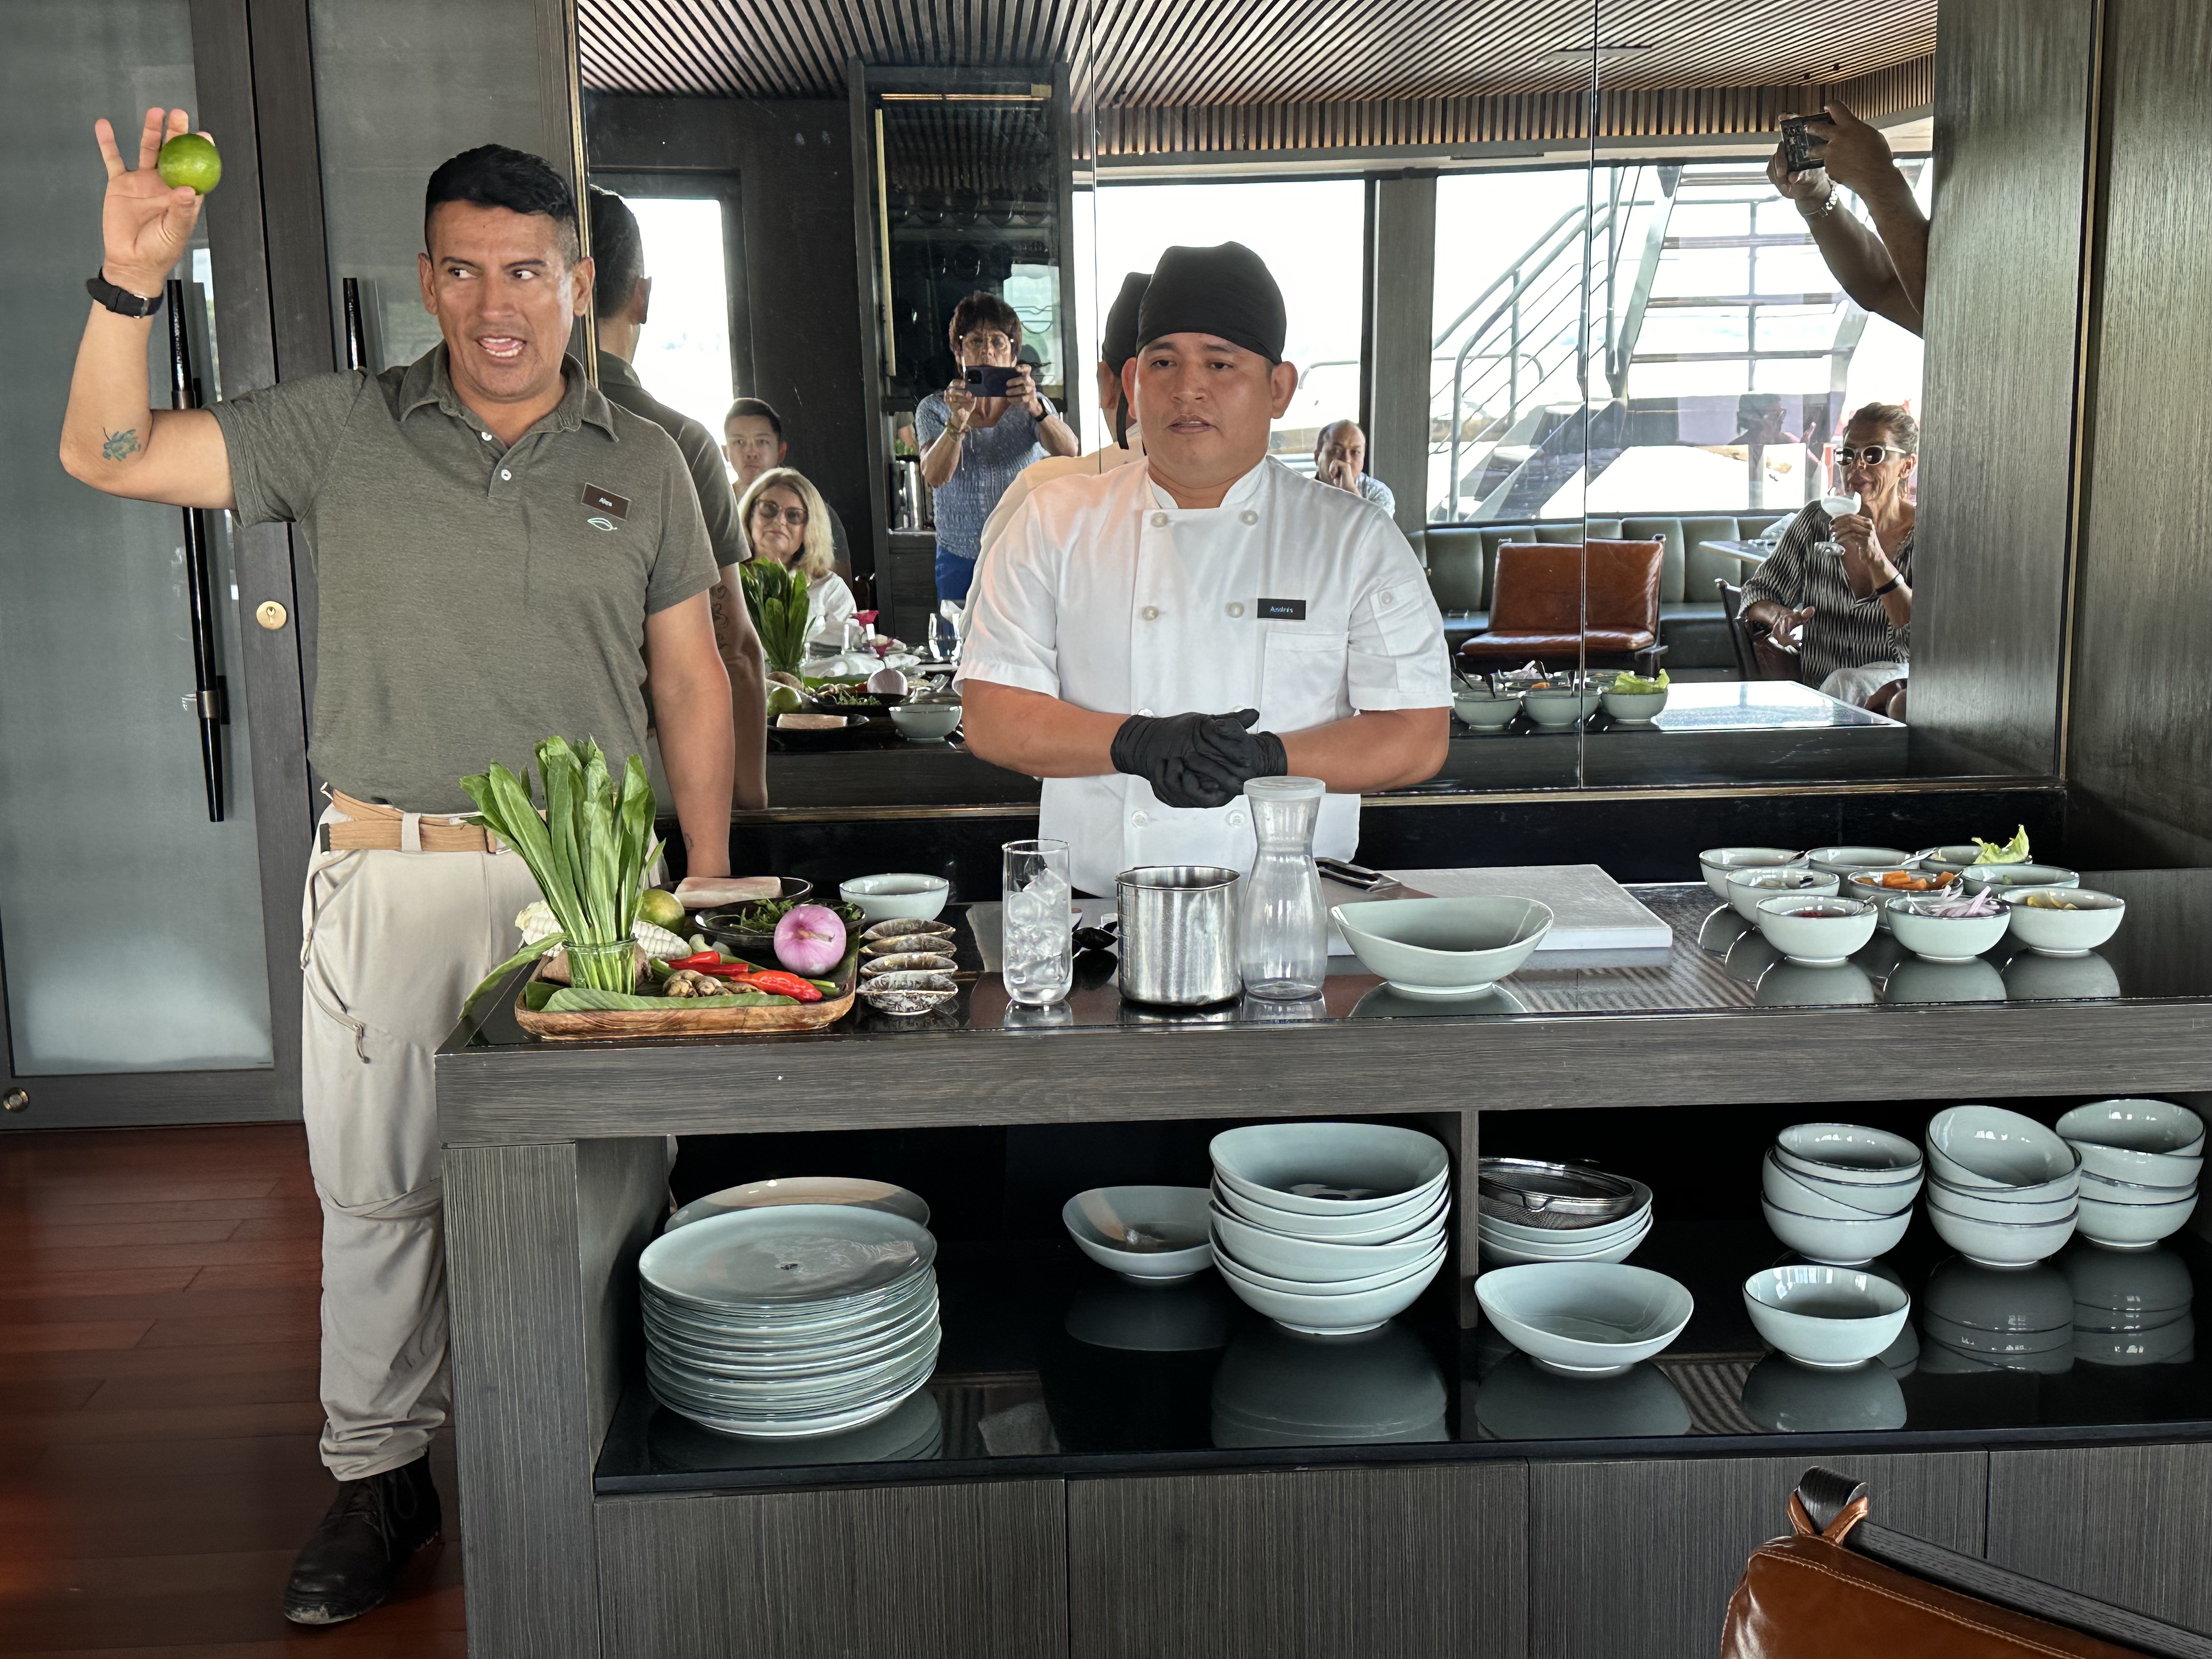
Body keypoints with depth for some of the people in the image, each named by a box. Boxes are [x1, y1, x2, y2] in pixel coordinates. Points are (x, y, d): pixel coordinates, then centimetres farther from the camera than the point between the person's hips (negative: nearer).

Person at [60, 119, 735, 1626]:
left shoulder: (643, 465, 7)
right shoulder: (338, 436, 3)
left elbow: (692, 682, 9)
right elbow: (109, 455, -2)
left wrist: (709, 882, 5)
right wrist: (132, 282, -17)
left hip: (584, 875, 0)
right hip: (387, 870, 0)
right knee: (375, 1185, 8)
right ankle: (380, 1472, 24)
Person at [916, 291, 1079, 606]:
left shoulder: (1033, 406, 4)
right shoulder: (934, 409, 3)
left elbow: (1067, 452, -17)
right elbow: (934, 476, -14)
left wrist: (1036, 409, -36)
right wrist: (958, 420, -32)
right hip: (961, 564, 0)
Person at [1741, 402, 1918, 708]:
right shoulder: (1816, 520, 4)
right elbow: (1759, 592, 12)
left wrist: (1877, 561, -26)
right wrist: (1780, 615, -14)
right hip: (1813, 691, 4)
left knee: (1845, 683, -36)